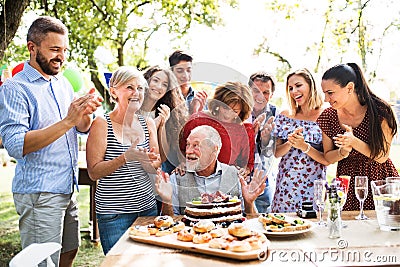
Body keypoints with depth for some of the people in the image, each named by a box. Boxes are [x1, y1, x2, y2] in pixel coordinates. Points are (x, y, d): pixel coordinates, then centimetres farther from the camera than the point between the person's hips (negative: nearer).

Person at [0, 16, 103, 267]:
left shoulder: (63, 82, 9)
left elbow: (83, 128, 14)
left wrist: (86, 112, -10)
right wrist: (67, 121, -28)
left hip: (67, 187, 7)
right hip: (38, 192, -7)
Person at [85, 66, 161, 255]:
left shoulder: (147, 123, 7)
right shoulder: (101, 124, -8)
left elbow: (157, 166, 10)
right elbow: (93, 173, -10)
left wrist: (148, 160, -13)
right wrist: (125, 158, -23)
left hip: (147, 206, 5)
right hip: (113, 212, -5)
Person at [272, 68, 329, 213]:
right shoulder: (284, 116, 6)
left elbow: (328, 160, -6)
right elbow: (276, 153, 5)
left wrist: (304, 146, -19)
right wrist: (290, 143, -14)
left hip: (313, 185, -3)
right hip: (285, 184, 3)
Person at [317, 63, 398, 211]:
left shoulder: (380, 112, -14)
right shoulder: (328, 117, -5)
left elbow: (381, 157, -13)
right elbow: (328, 157, 3)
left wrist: (354, 142, -27)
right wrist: (343, 151, -19)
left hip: (380, 181, -2)